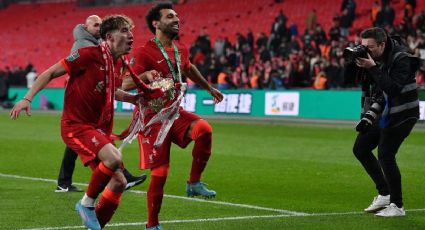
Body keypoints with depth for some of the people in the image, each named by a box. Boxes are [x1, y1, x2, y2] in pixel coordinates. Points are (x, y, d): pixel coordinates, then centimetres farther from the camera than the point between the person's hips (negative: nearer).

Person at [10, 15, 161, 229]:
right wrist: (27, 98, -16)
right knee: (114, 158, -31)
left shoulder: (117, 64, 9)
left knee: (119, 182, 3)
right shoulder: (89, 55, -14)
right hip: (76, 125, -8)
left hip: (100, 129, 8)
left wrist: (133, 98, 13)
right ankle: (87, 203, -9)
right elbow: (51, 73, -9)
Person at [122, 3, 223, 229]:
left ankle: (194, 183, -11)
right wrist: (146, 76, -39)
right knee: (159, 173, -5)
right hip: (153, 118, -5)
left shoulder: (181, 50, 7)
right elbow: (125, 85, -20)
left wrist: (209, 87, 41)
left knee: (204, 129, -26)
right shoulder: (144, 53, -13)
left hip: (175, 113, 5)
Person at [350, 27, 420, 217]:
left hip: (402, 115, -8)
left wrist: (373, 68, -36)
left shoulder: (401, 59, -23)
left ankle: (397, 206, -5)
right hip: (383, 114, 8)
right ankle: (384, 194, 16)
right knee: (360, 148, 7)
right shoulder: (369, 58, -3)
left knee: (385, 154, -17)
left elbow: (394, 89, -35)